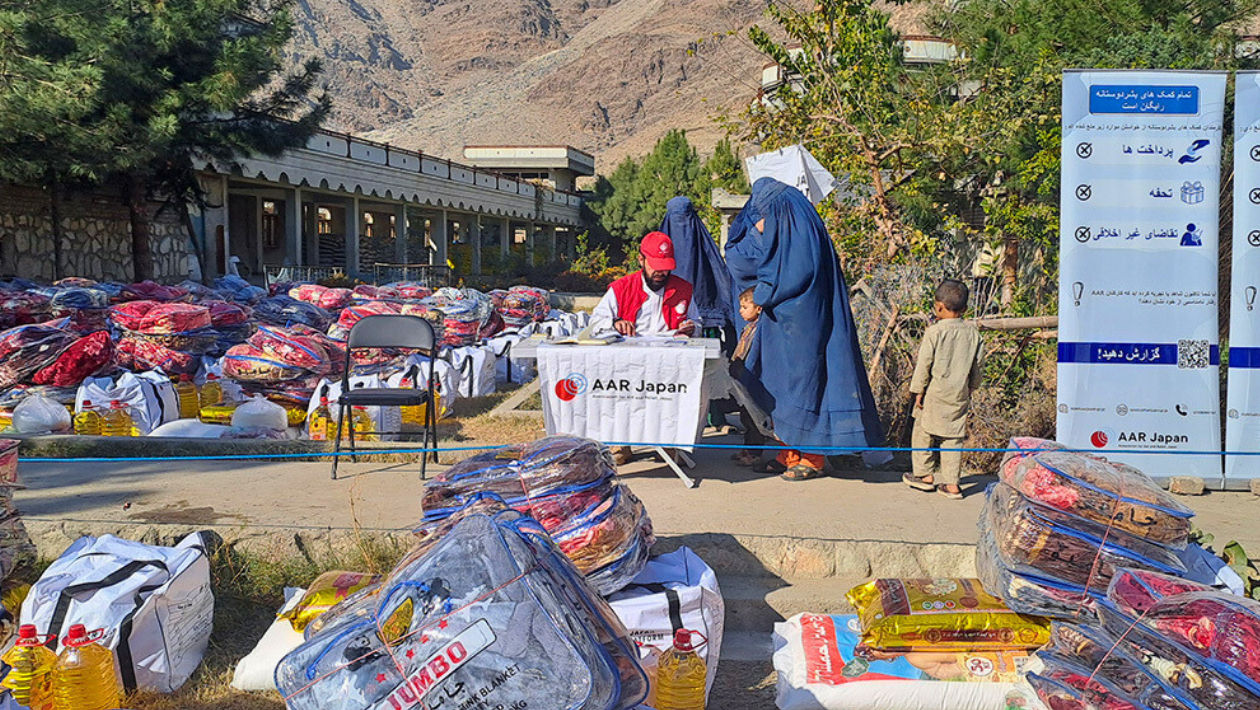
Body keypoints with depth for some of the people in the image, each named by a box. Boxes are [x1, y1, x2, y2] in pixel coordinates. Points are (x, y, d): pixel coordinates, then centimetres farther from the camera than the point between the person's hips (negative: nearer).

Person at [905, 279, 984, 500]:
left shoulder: (935, 332, -13)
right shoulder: (973, 332, 2)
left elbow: (924, 364, -10)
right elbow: (976, 364, 10)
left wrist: (918, 390, -3)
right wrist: (971, 387, 23)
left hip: (936, 393, -5)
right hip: (960, 394, 5)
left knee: (923, 432, 11)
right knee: (953, 437, 8)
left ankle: (925, 475, 20)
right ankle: (951, 483, 8)